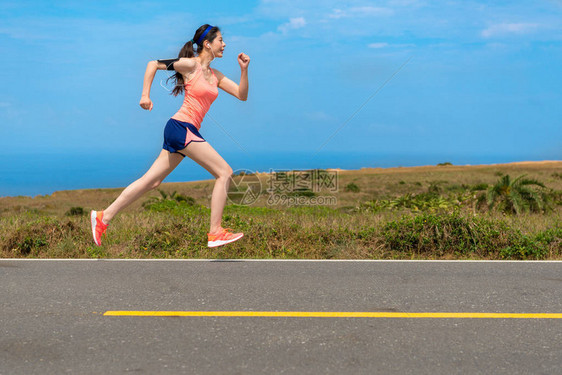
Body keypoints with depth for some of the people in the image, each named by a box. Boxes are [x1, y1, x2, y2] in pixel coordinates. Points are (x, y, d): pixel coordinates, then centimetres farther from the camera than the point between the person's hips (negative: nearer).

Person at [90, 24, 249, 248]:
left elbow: (242, 95, 16)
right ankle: (215, 233, -8)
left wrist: (244, 70, 2)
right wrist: (145, 95, -6)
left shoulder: (215, 76, 18)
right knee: (225, 172, -9)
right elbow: (153, 64, 0)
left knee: (151, 182, 7)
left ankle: (103, 217, 12)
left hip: (187, 132, 8)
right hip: (181, 127, -8)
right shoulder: (191, 64, -4)